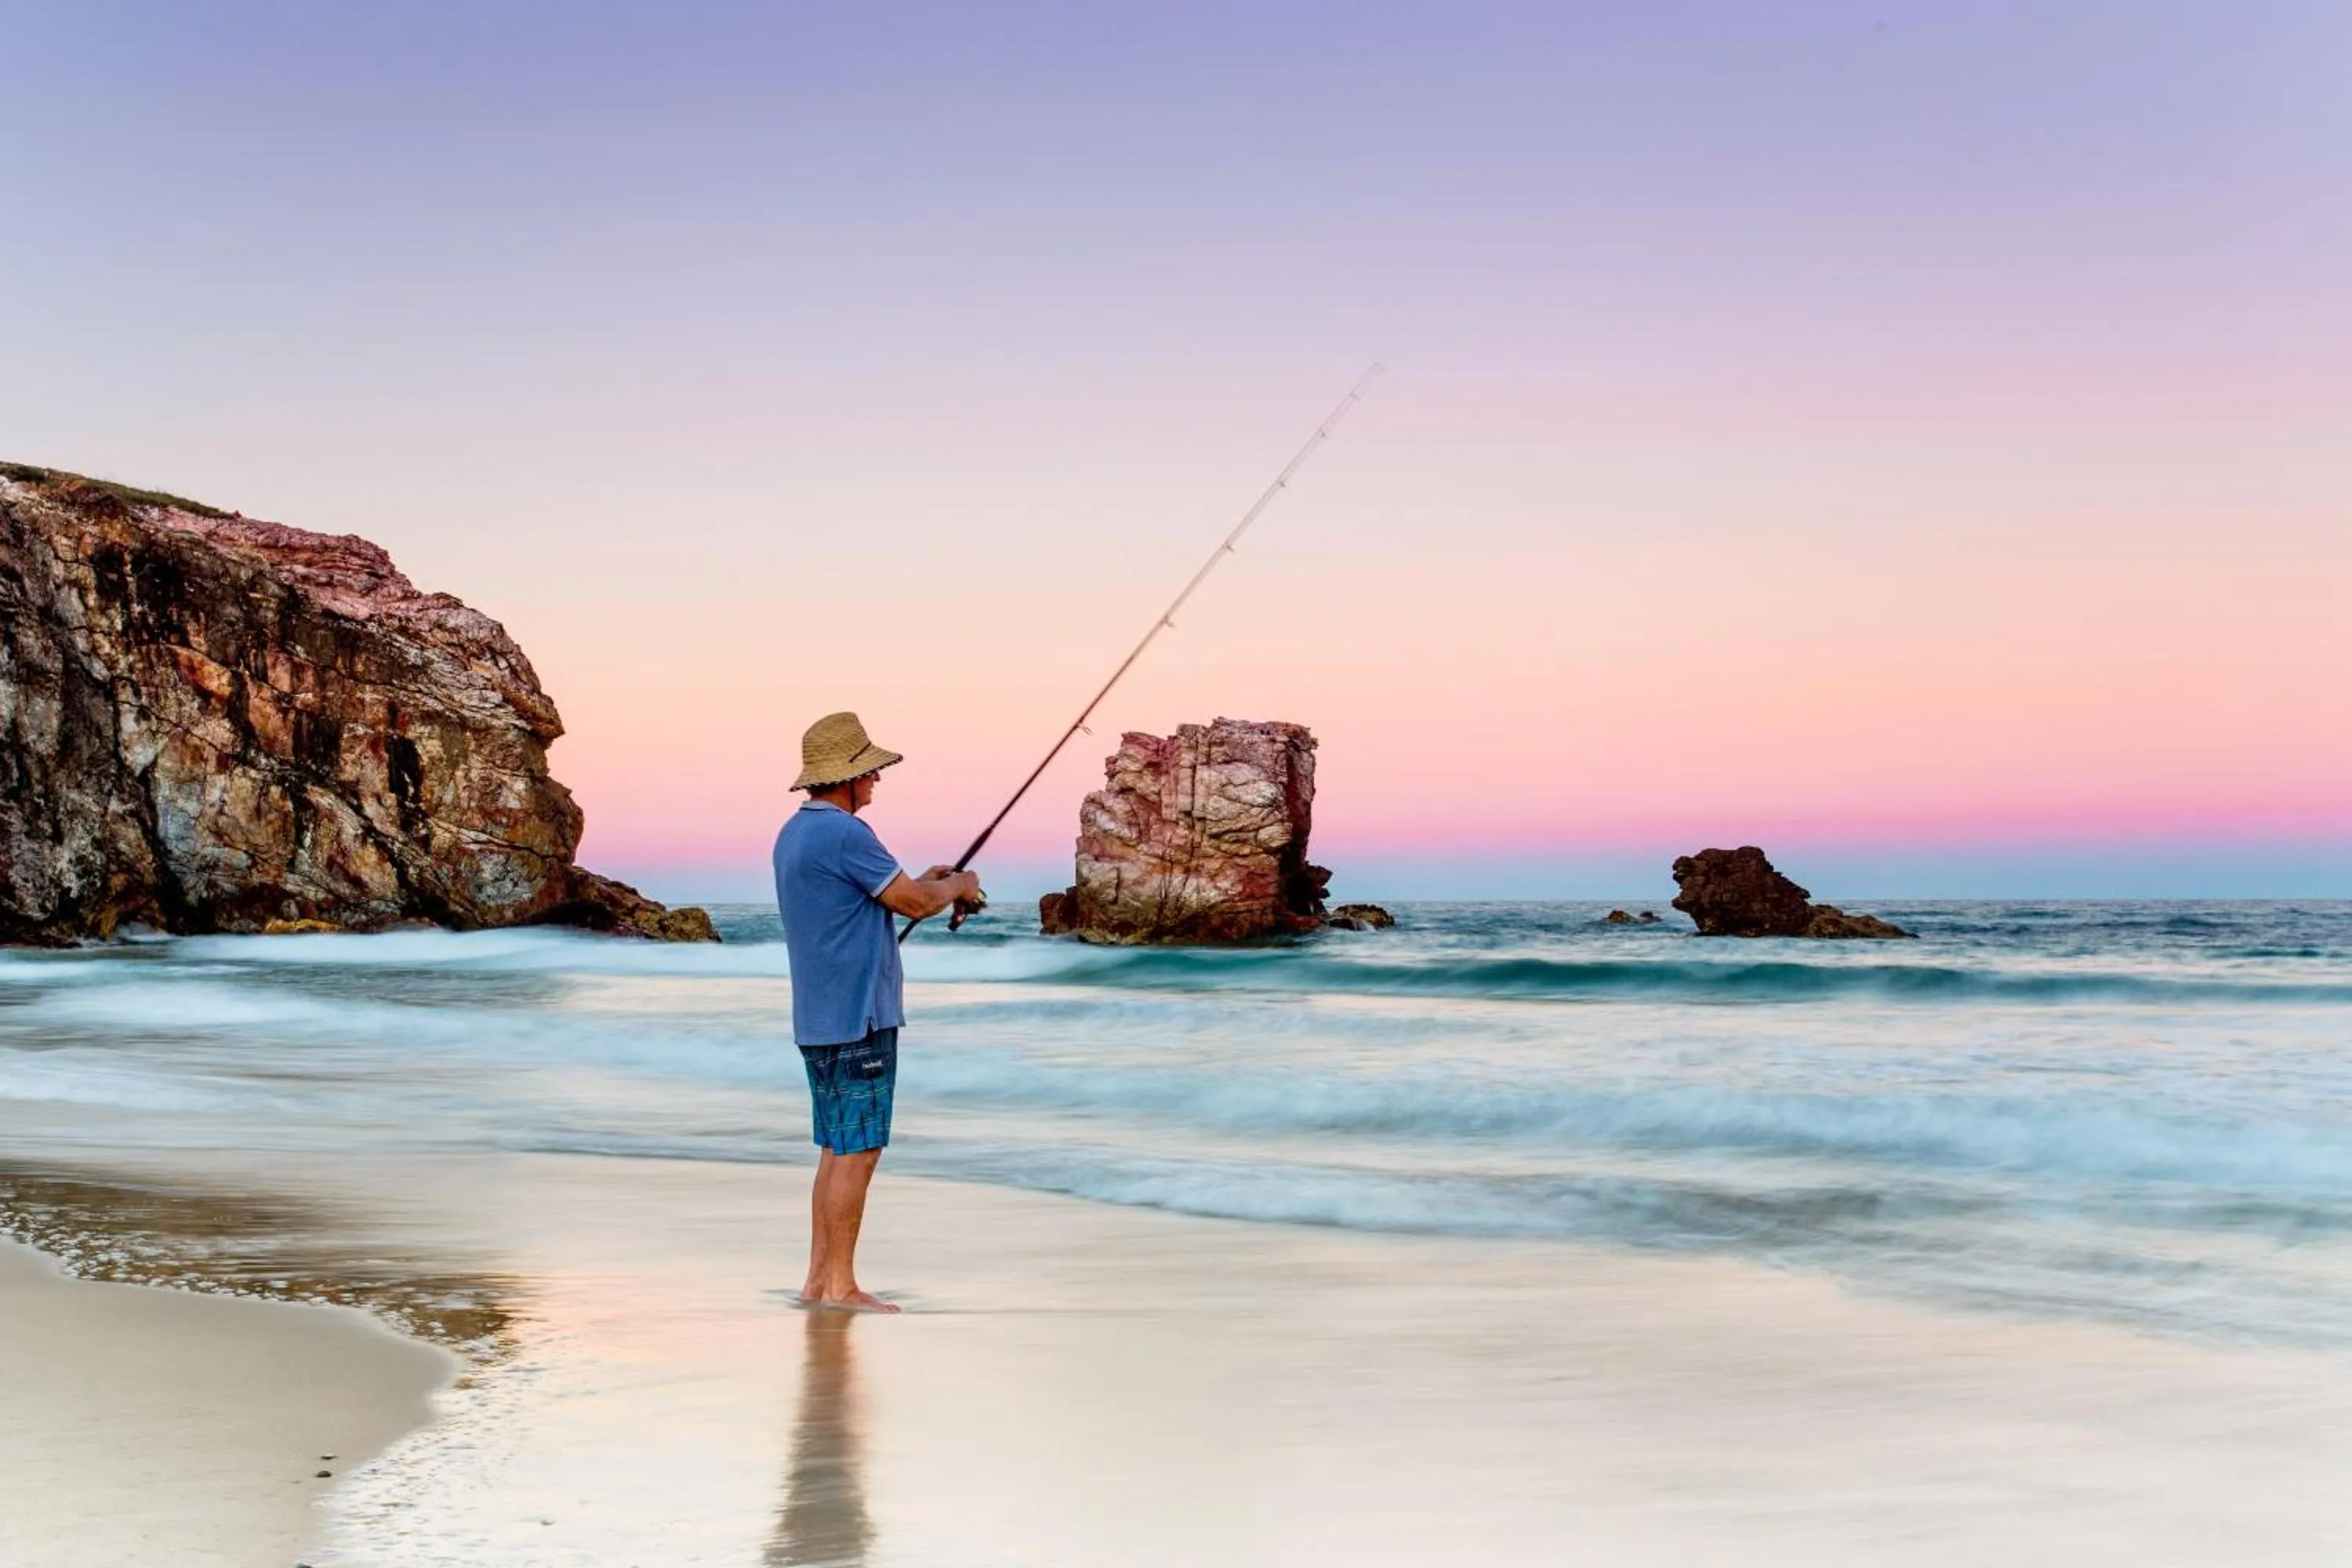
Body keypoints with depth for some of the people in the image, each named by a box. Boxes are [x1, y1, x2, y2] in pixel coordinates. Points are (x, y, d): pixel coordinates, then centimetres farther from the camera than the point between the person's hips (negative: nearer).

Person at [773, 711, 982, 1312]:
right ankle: (840, 1285, -2)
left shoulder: (793, 833, 14)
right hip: (857, 1018, -10)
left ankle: (820, 1279, 15)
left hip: (820, 1019, 10)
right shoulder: (843, 833, -17)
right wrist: (958, 886, 8)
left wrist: (925, 883, 18)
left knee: (838, 1150, 13)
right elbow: (914, 903, -12)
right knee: (856, 1151, -5)